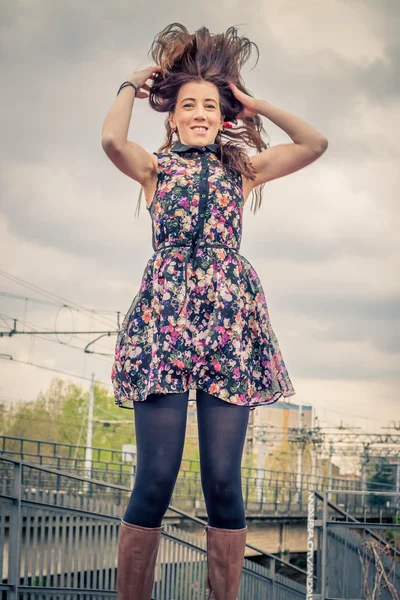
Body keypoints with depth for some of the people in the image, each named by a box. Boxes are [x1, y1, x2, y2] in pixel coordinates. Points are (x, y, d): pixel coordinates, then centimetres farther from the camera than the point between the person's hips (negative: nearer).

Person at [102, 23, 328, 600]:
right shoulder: (156, 168, 12)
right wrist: (131, 86, 7)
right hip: (164, 319, -2)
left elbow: (316, 143, 8)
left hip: (232, 324, 2)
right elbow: (113, 140, -10)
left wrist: (255, 103, 15)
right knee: (155, 479, -9)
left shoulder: (242, 169, 18)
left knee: (224, 481, -3)